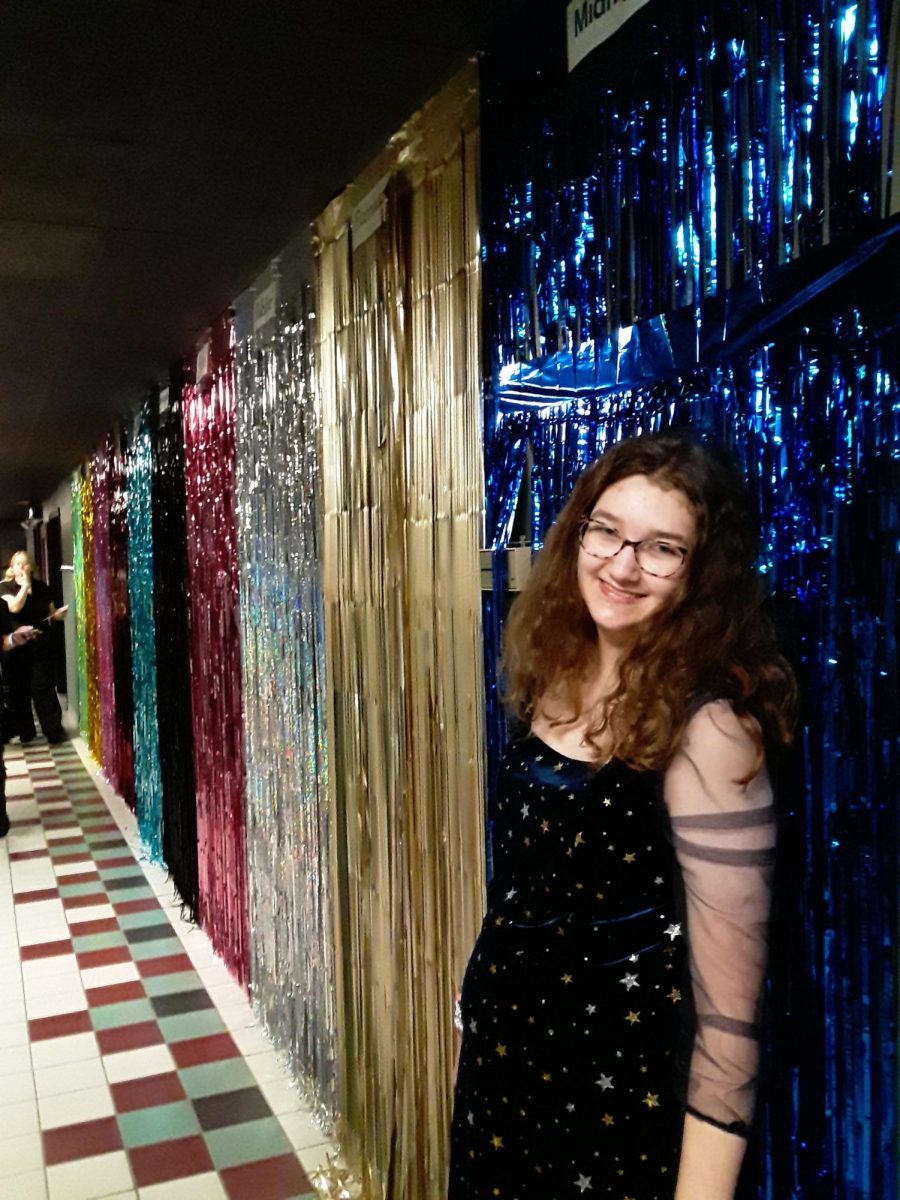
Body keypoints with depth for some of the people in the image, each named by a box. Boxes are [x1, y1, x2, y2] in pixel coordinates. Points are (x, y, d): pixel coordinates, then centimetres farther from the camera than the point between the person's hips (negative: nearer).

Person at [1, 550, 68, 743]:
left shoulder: (41, 587, 7)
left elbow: (51, 613, 17)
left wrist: (58, 614, -6)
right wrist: (25, 585, -14)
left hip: (40, 644, 1)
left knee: (43, 687, -2)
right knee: (19, 689, 6)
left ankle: (54, 730, 0)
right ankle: (25, 732, 16)